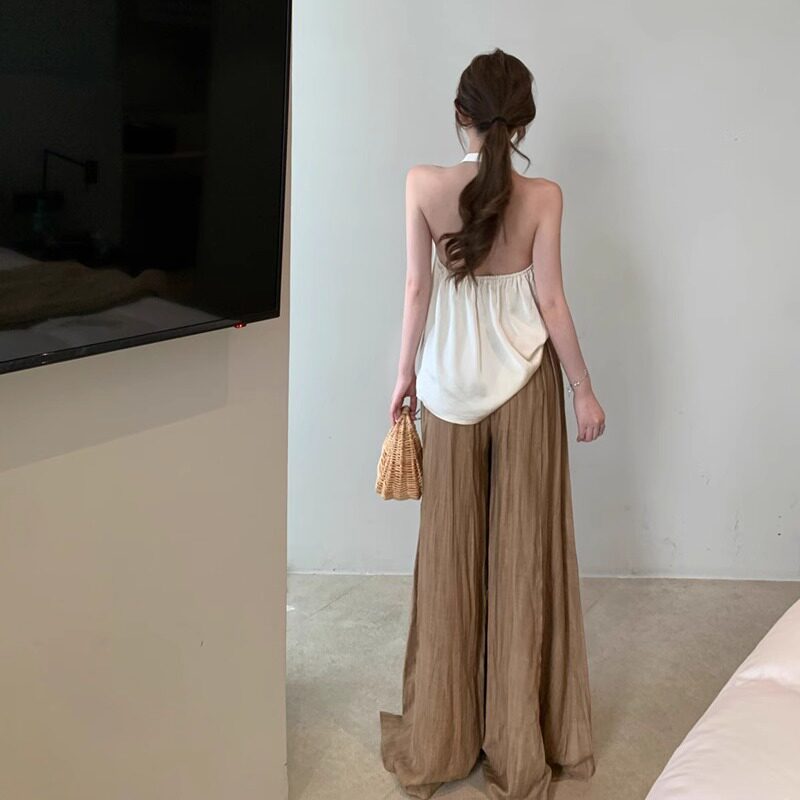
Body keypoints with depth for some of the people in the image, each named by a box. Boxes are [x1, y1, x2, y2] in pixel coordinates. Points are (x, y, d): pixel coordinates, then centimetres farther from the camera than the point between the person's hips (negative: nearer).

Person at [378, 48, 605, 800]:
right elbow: (550, 301, -8)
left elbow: (417, 286, -5)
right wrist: (584, 389, 3)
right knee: (523, 552, 8)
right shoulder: (542, 196, -9)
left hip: (450, 384, 1)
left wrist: (405, 372, 7)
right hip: (523, 383, -1)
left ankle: (443, 737, 23)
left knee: (450, 552, 11)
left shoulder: (423, 184, -7)